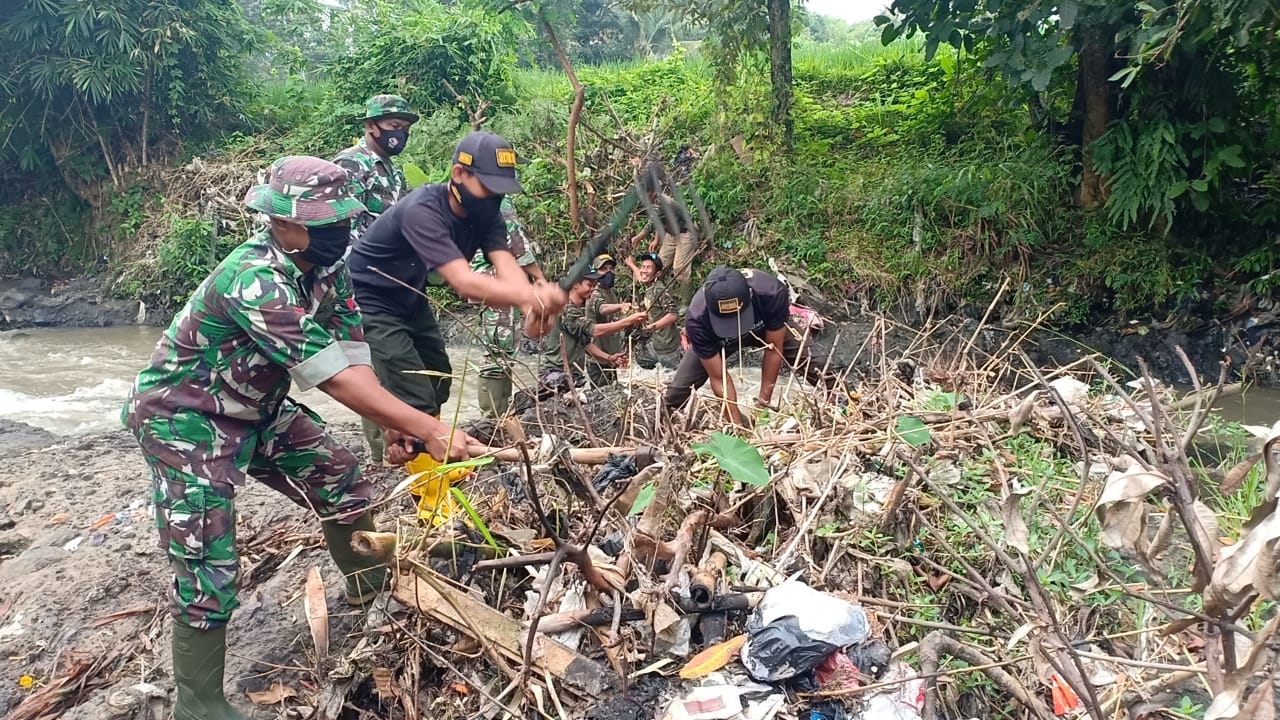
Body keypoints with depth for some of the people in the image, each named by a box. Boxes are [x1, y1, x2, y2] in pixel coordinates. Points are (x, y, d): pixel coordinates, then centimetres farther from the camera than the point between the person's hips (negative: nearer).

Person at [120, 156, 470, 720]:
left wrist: (395, 425, -22)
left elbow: (353, 354, -9)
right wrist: (427, 429, -40)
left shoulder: (328, 267, -8)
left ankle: (371, 584, 36)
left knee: (339, 478, 12)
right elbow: (333, 376, -38)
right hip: (184, 417, -8)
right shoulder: (254, 280, -35)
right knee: (208, 561, -10)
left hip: (255, 408, 8)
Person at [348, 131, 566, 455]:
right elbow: (463, 282, -45)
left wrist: (533, 309, -48)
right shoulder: (423, 210, -34)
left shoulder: (485, 213, -11)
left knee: (437, 382, 23)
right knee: (417, 402, -17)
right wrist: (530, 297, -60)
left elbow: (506, 265, -27)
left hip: (408, 298, 9)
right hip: (368, 301, -9)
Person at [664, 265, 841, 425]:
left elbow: (774, 349, -27)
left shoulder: (773, 293, -42)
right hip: (717, 339, -1)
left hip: (765, 329, 1)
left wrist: (763, 401, -25)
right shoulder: (697, 320, -42)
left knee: (809, 364, -11)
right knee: (679, 390, -10)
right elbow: (719, 379, -33)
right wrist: (738, 425, -35)